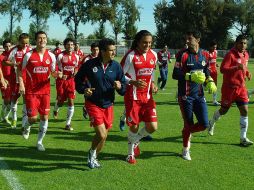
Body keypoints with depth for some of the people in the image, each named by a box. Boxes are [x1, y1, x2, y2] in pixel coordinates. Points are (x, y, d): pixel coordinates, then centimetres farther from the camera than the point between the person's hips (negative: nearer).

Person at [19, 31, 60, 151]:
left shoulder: (51, 56, 2)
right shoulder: (29, 55, -6)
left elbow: (52, 72, 11)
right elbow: (20, 71, 3)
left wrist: (57, 74, -12)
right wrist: (21, 84, -10)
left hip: (45, 91, 3)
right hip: (31, 91, -3)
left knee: (44, 117, 3)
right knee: (33, 118, -5)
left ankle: (39, 142, 20)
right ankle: (26, 128, 33)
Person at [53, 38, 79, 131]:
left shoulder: (76, 56, 3)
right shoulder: (60, 56, -10)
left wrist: (75, 73, -3)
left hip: (71, 80, 3)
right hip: (61, 80, -3)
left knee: (71, 101, -5)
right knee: (61, 101, 5)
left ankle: (68, 124, 4)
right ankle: (56, 109, 45)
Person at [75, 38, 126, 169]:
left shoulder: (116, 66, -3)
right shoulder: (90, 64, -10)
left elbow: (124, 88, 2)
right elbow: (78, 79, 5)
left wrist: (120, 86, -21)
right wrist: (83, 89, -12)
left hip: (108, 105, 4)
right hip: (93, 104, -4)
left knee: (103, 135, 13)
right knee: (102, 135, -14)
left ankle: (94, 157, 39)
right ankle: (92, 153, 18)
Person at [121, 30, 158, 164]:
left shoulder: (153, 55, 4)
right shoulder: (130, 56, -13)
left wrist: (152, 83, 2)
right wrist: (134, 82, -24)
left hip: (147, 96, 5)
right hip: (133, 97, -5)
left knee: (152, 126, -2)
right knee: (134, 126, 3)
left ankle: (135, 141, 29)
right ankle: (131, 153, 28)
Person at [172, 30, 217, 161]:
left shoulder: (205, 55, 5)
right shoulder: (183, 55, -9)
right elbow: (175, 74, -14)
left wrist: (210, 82, 1)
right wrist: (191, 76, -24)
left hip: (199, 95, 4)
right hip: (185, 96, -4)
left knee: (204, 124, -2)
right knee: (189, 124, 3)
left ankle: (187, 132, 31)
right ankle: (185, 150, 26)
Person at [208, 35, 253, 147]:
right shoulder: (230, 54, -15)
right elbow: (222, 69, -22)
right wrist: (237, 67, -34)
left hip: (241, 87, 6)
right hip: (229, 87, -6)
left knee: (244, 111, -3)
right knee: (224, 110, 9)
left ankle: (243, 138, 2)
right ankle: (212, 123, 40)